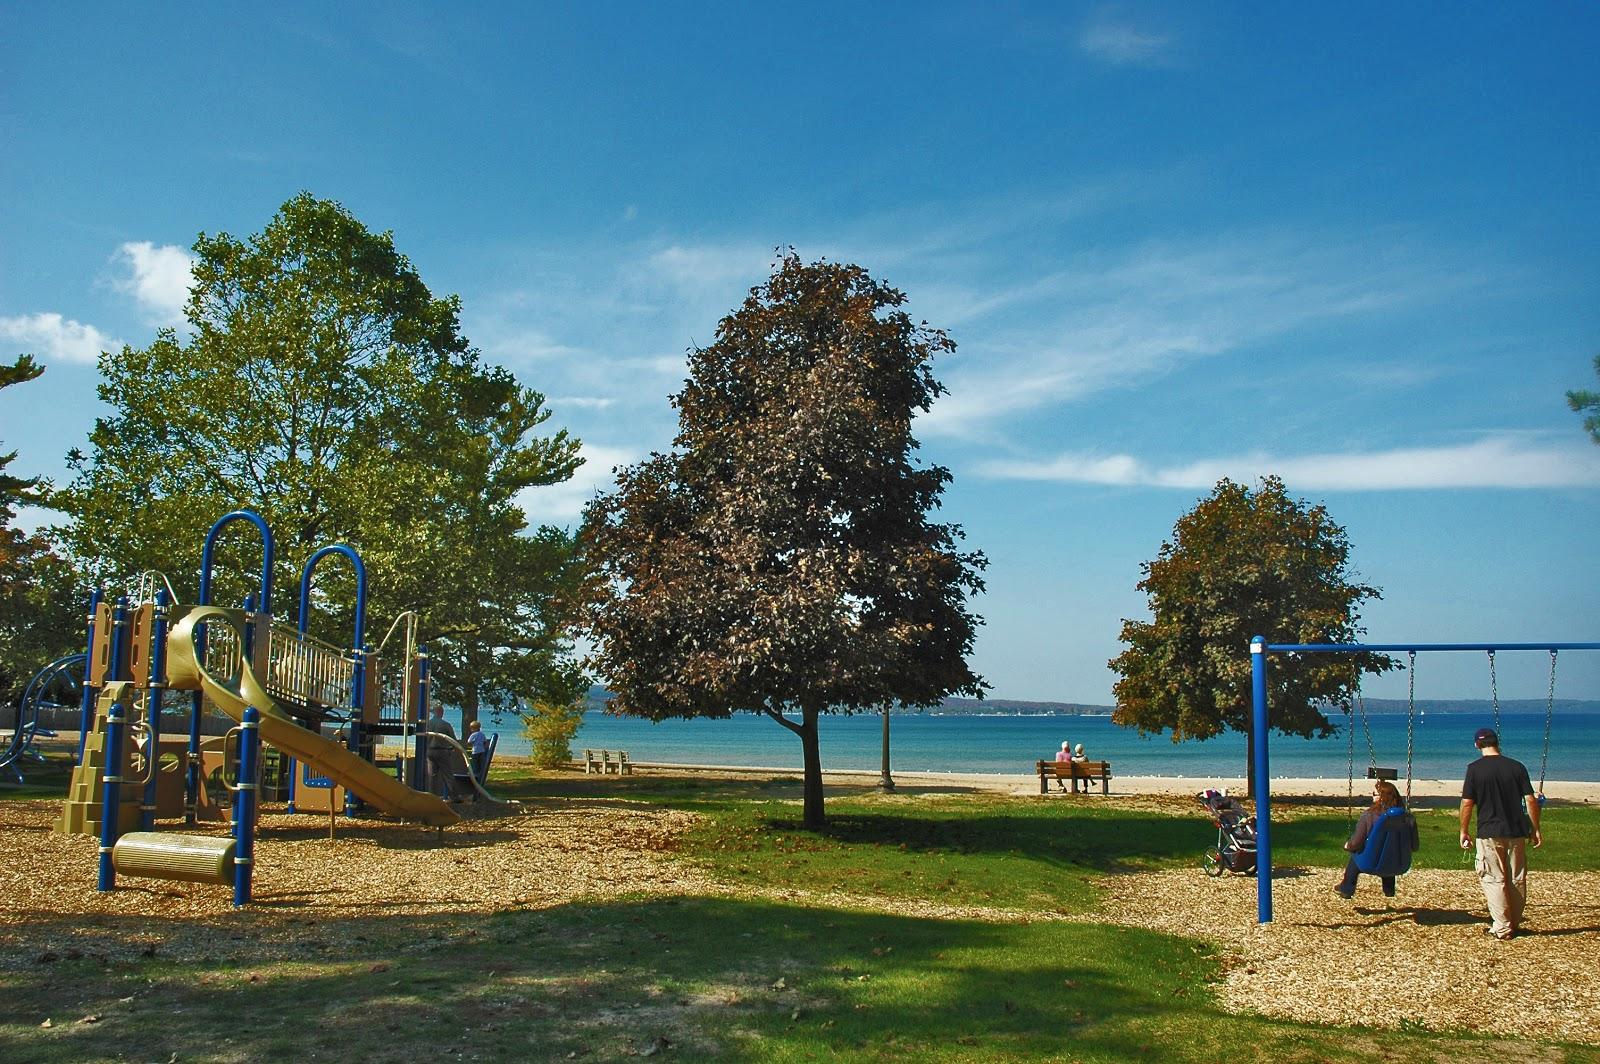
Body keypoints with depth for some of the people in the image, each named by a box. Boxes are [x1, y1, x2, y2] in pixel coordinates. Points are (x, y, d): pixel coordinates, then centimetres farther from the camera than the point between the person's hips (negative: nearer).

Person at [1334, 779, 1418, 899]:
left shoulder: (1369, 816, -20)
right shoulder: (1408, 818, -12)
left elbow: (1355, 844, -16)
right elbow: (1415, 847, -1)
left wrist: (1348, 846, 7)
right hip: (1400, 866, 3)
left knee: (1355, 854, 28)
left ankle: (1347, 889, 38)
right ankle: (1389, 890, 49)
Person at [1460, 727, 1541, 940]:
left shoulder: (1475, 769, -6)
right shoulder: (1517, 767, 1)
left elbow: (1467, 803, -6)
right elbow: (1530, 801, 1)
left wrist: (1464, 831, 4)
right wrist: (1535, 830, 10)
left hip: (1489, 833, -3)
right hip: (1517, 831, 3)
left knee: (1494, 879, 2)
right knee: (1517, 879, 14)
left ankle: (1502, 928, -2)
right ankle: (1514, 924, 23)